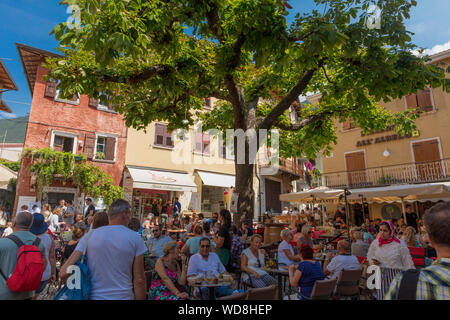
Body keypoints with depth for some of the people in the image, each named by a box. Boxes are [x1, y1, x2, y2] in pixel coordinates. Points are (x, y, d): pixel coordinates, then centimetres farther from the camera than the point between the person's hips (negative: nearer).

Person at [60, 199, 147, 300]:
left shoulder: (89, 235, -4)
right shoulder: (135, 239, -10)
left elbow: (64, 273, -6)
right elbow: (139, 280, -10)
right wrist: (140, 298, 1)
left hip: (94, 296, 2)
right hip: (123, 296, -2)